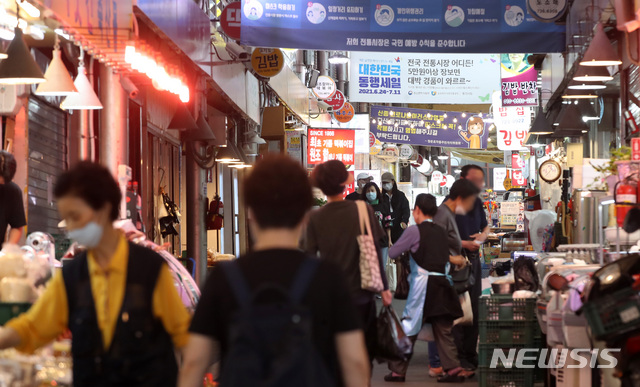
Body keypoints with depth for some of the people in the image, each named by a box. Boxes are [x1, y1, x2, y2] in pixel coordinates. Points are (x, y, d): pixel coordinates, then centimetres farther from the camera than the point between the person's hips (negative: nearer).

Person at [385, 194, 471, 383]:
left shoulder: (415, 230, -6)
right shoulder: (441, 231, 12)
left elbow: (392, 253, 1)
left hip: (423, 286, -5)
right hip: (443, 283, 5)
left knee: (409, 329, 1)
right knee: (443, 330, 8)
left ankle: (398, 371, 6)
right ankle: (453, 369, -1)